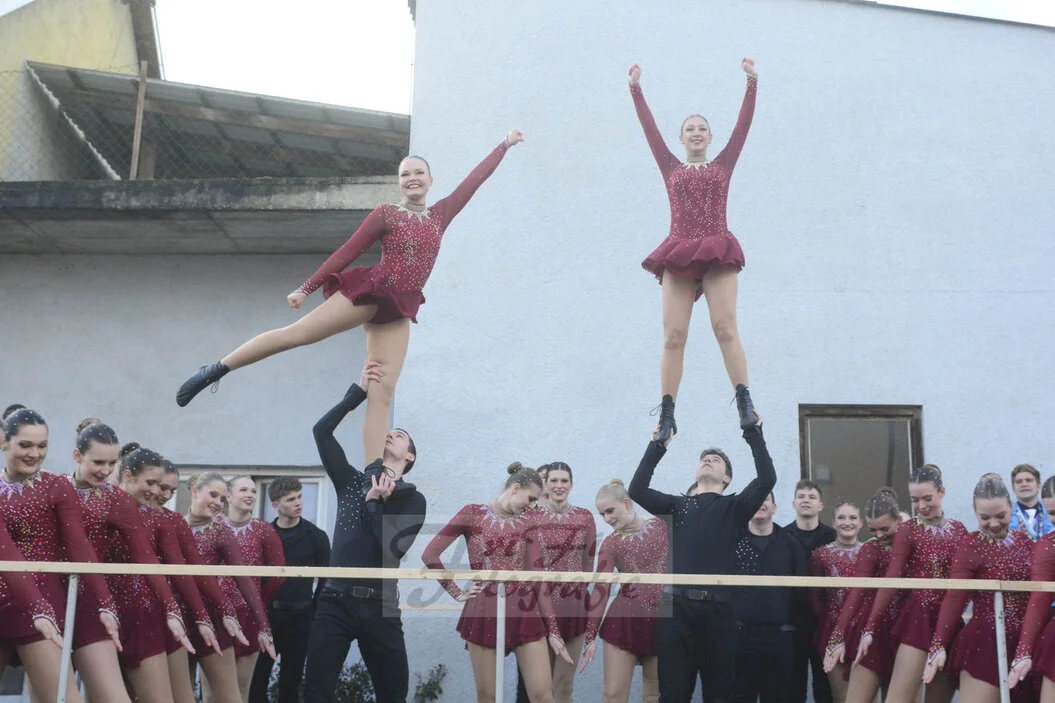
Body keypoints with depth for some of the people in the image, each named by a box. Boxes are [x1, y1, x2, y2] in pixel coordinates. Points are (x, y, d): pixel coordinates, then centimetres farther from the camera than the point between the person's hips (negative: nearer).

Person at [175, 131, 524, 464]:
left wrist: (505, 145, 30)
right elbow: (346, 253, 1)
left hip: (398, 310, 4)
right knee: (296, 333, -11)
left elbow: (474, 179, 23)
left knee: (382, 392, -6)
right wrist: (306, 288, -2)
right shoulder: (385, 214, 3)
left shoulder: (440, 215, 15)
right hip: (369, 292, -3)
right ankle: (215, 370, 2)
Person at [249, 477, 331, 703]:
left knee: (291, 676, 6)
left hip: (299, 615, -1)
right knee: (258, 674, 1)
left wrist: (314, 612, -3)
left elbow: (325, 579, 2)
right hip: (266, 613, 1)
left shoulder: (316, 536, 1)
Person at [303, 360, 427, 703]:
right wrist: (359, 392, 0)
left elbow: (394, 550, -6)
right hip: (335, 601, 1)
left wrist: (375, 504, -6)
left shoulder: (414, 499, 8)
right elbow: (322, 431, 2)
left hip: (379, 606, -1)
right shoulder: (352, 482, 13)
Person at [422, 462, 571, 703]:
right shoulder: (472, 514, 0)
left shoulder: (528, 524, 8)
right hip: (484, 613, -2)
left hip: (525, 613, 2)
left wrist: (553, 630, 0)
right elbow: (430, 555, -2)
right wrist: (456, 593, -3)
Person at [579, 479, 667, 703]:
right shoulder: (610, 544, 1)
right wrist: (590, 637, -6)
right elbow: (600, 590, -2)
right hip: (624, 621, 0)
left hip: (662, 620, 0)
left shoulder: (663, 526, 0)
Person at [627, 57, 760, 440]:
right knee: (673, 336, -6)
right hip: (678, 255, 1)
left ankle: (746, 404, -16)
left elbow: (743, 124, 12)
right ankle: (666, 415, -7)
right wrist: (636, 88, 18)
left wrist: (752, 82, 10)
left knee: (726, 327, -14)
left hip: (718, 254, -1)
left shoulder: (723, 165, 16)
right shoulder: (671, 168, 18)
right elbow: (649, 128, 17)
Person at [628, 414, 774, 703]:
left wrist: (754, 435, 0)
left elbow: (767, 479, -2)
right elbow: (637, 490, 5)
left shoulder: (734, 506, 14)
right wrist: (657, 446, 6)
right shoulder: (677, 504, 19)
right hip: (676, 608, 1)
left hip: (718, 609, -1)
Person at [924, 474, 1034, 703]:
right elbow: (954, 598, -15)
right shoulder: (971, 545, -8)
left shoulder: (1024, 541, 8)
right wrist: (939, 645, -24)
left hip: (1025, 642, 5)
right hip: (986, 642, -5)